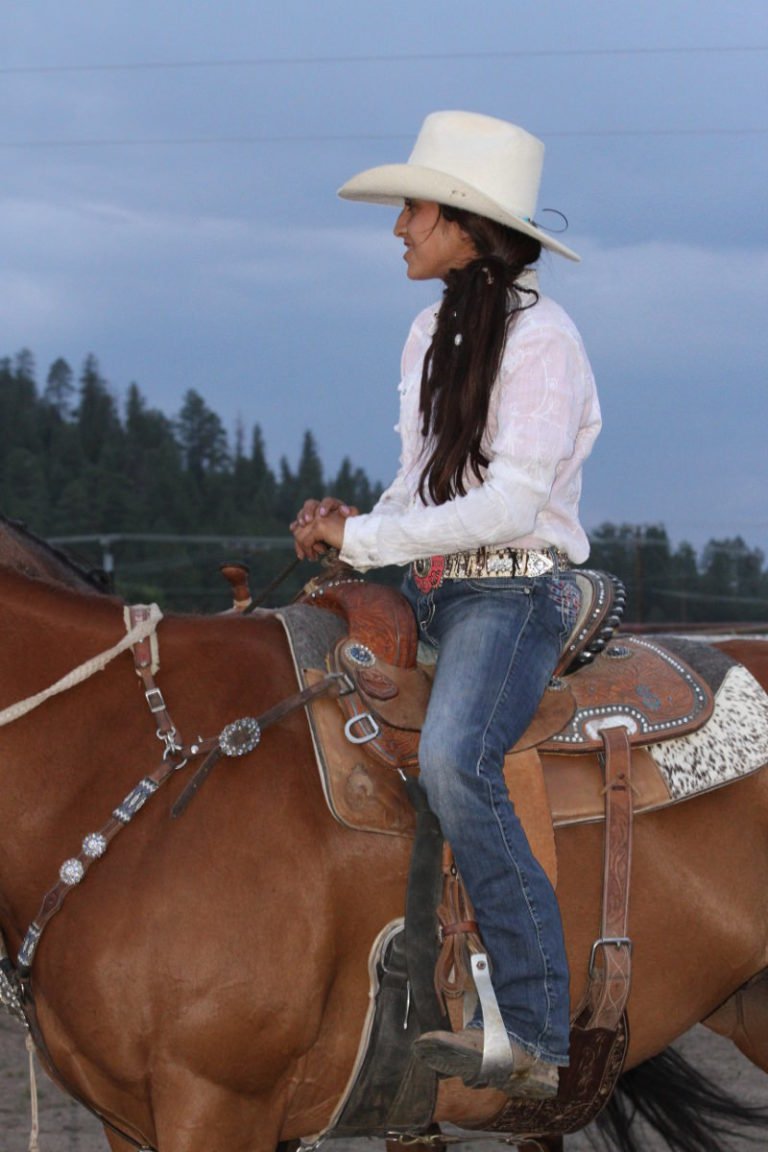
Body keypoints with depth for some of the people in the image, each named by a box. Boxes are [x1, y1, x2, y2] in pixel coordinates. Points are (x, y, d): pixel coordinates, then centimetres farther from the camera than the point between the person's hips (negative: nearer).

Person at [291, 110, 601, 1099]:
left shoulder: (541, 338, -12)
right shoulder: (432, 333, 14)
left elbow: (509, 506, -19)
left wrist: (361, 537, -16)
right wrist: (349, 527, -1)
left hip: (516, 591, -9)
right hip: (431, 592, 9)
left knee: (451, 760, -32)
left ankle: (533, 1033, -31)